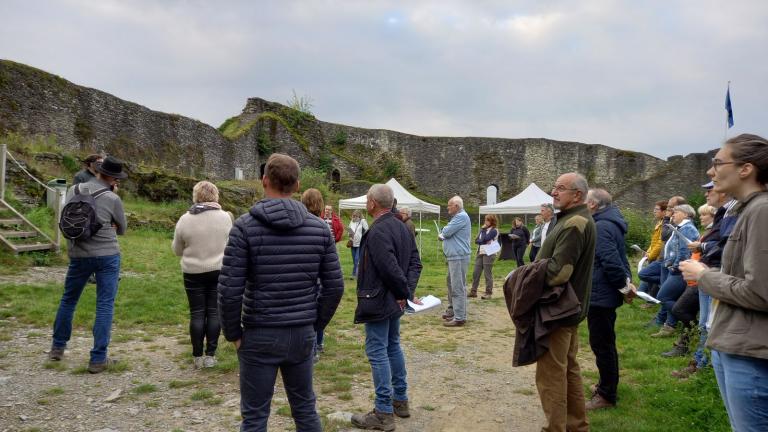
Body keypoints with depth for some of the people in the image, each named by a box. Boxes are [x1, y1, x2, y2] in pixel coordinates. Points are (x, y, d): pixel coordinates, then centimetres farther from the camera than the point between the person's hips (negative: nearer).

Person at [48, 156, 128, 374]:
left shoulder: (74, 190, 1)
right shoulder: (112, 199, -10)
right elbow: (122, 229, 3)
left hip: (78, 255, 4)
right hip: (107, 256, -4)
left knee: (68, 300, 21)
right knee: (105, 306, 2)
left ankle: (57, 347, 35)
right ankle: (98, 359, 4)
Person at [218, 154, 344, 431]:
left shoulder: (245, 226, -10)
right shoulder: (319, 227, 0)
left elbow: (229, 289, -14)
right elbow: (334, 286, 0)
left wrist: (233, 333, 0)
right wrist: (316, 324, 12)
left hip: (259, 335, -3)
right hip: (302, 334, 4)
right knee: (305, 408, 19)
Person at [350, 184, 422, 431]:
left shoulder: (377, 231, -22)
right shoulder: (401, 227, 8)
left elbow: (391, 268, -27)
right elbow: (415, 262, 7)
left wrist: (404, 292, -13)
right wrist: (408, 290, -1)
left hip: (378, 301, -10)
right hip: (394, 300, 10)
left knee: (377, 353, -2)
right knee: (393, 347, 20)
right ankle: (401, 401, 31)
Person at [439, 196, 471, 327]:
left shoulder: (461, 217, -16)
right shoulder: (458, 217, 19)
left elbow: (446, 232, -18)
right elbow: (449, 234, 21)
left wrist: (442, 232, 4)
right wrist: (442, 236, -1)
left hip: (459, 257, -11)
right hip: (453, 257, 11)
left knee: (457, 287, -10)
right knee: (451, 283, 19)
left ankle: (459, 318, -9)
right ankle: (452, 310, 31)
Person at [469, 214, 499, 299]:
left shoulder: (494, 230, -4)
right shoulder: (483, 229, 18)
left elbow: (484, 239, -17)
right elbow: (476, 240, 10)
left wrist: (483, 230, -5)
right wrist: (482, 241, -8)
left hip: (489, 254, -7)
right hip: (480, 253, 7)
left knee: (487, 274, -5)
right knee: (476, 273, 5)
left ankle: (489, 293, 1)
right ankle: (473, 291, 12)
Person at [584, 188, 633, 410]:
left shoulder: (601, 227, -21)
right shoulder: (611, 223, 12)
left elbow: (611, 261, -27)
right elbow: (618, 258, 16)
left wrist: (624, 285, -16)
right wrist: (626, 281, 8)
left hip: (600, 295, -11)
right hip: (607, 294, 11)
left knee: (601, 343, -1)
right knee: (605, 342, 21)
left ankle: (606, 395, 9)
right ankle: (607, 385, 34)